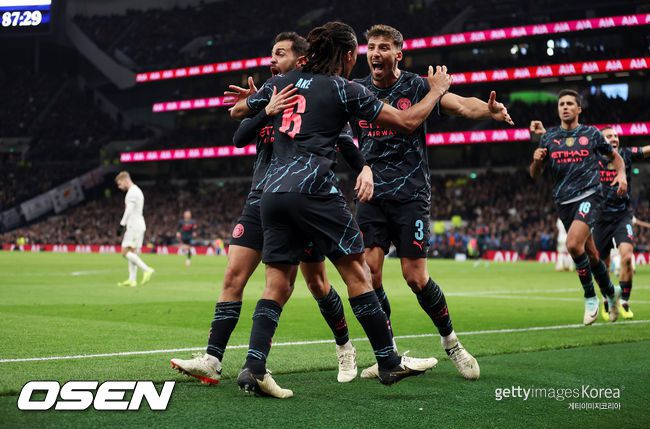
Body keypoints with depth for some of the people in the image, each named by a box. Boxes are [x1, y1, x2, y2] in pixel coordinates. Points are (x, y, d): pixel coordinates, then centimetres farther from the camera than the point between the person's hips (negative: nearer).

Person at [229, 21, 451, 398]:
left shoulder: (281, 82, 16)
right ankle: (389, 362, 7)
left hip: (274, 190, 6)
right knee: (357, 271, 3)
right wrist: (437, 90, 20)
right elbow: (407, 121, 4)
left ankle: (254, 368, -5)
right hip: (314, 187, -6)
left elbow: (237, 111, 30)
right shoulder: (344, 89, 2)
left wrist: (257, 97, 49)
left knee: (278, 284, 7)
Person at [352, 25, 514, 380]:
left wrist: (489, 111, -35)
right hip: (372, 195, 3)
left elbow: (460, 105, -15)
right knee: (368, 271, -8)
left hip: (411, 194, -3)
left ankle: (450, 341, 18)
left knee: (415, 277, -6)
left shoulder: (416, 86, -3)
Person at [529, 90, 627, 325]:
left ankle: (590, 297, -7)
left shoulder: (592, 134, 3)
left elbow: (615, 156, 18)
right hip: (564, 202, 4)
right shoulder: (548, 137, 8)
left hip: (589, 196, -3)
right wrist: (537, 160, -11)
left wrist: (621, 174, -2)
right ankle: (610, 292, 32)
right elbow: (534, 174, 11)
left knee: (573, 244, -24)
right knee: (590, 253, 9)